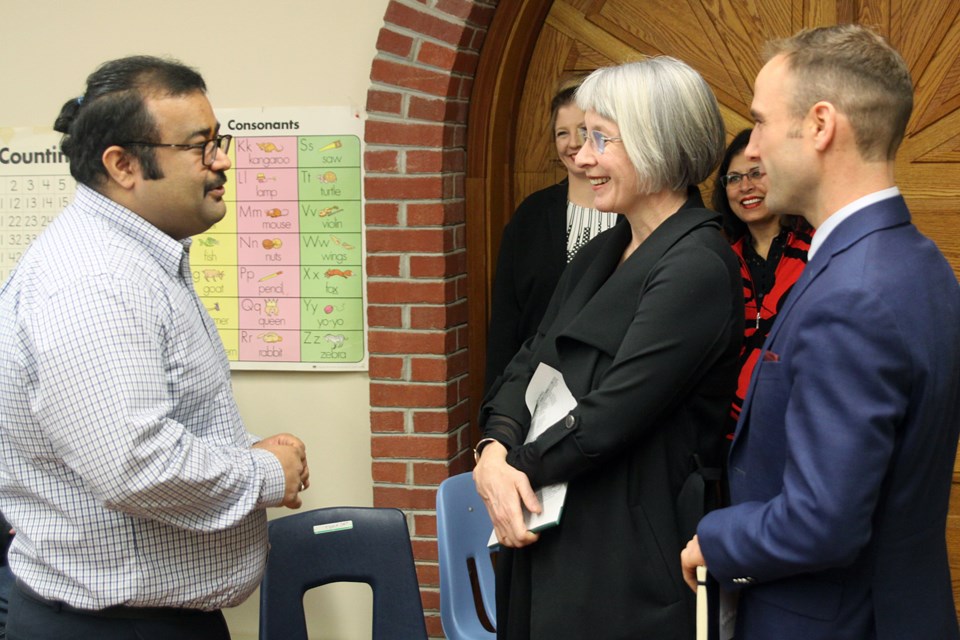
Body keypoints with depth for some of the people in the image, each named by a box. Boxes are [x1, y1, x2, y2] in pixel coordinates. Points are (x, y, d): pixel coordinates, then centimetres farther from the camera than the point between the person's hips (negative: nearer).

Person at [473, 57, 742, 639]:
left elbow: (612, 414, -21)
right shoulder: (602, 253, 11)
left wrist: (516, 466, -7)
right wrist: (496, 451, -10)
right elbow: (531, 363, 8)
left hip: (630, 554, -8)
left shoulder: (697, 268, -17)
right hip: (552, 537, 8)